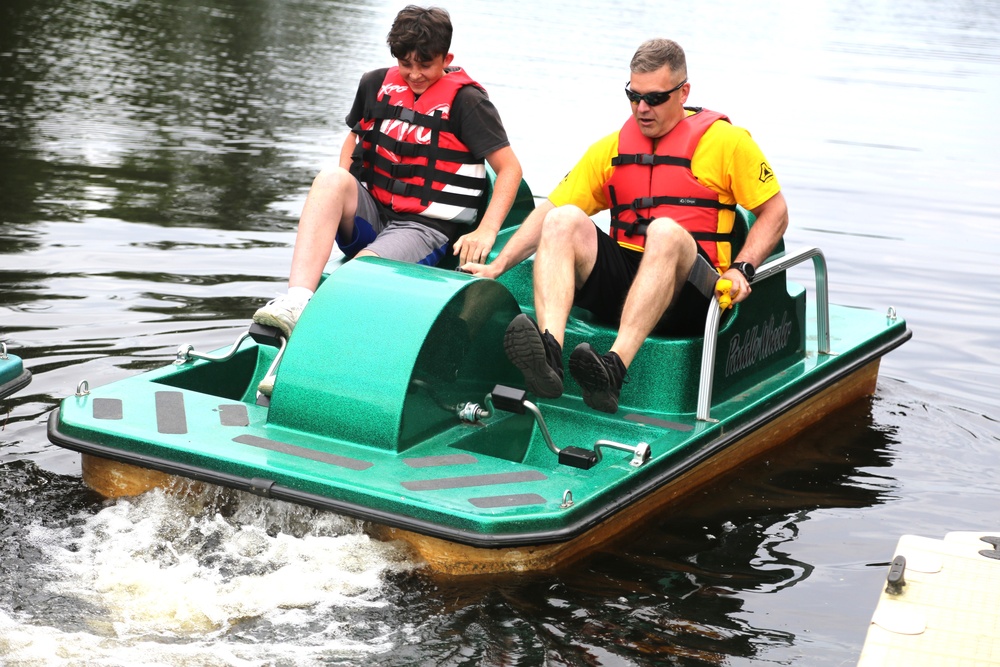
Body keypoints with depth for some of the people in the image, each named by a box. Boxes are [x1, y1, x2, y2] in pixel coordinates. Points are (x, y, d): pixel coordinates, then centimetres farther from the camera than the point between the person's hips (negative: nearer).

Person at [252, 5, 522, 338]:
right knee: (331, 177, -30)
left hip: (424, 227, -4)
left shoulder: (465, 101, -4)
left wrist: (486, 232, -17)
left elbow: (509, 167, -5)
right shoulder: (376, 85, 9)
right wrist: (341, 199, 8)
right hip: (369, 215, 4)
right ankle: (295, 300, -46)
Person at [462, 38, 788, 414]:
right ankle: (548, 352, -46)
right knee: (564, 220, -22)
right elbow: (549, 211, 11)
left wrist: (741, 270, -8)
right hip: (619, 281, 4)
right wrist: (497, 266, 0)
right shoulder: (611, 148, 17)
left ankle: (613, 370, -51)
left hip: (688, 291, -3)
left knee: (665, 231, -35)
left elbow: (775, 213, 7)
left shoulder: (726, 141, 7)